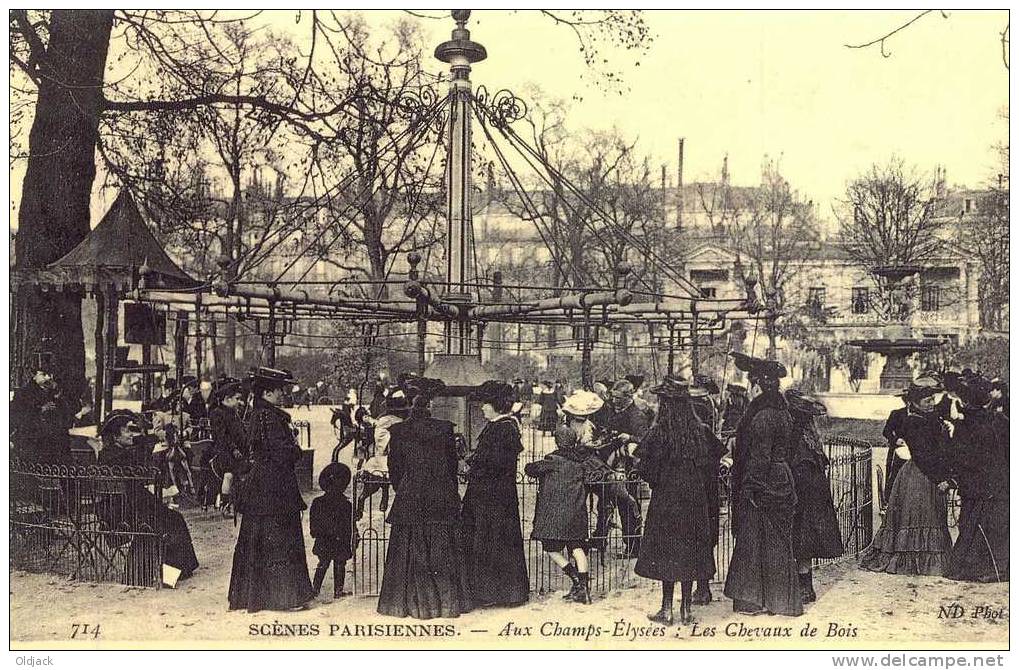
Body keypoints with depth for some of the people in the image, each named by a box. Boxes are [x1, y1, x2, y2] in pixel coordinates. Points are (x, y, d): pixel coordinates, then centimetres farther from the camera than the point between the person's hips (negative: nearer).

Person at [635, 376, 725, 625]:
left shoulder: (660, 432, -14)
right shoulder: (700, 431, -1)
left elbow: (647, 469, -13)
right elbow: (713, 464, 4)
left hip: (666, 500, -4)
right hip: (695, 501, 4)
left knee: (667, 553, 4)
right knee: (690, 551, 10)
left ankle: (666, 610, 9)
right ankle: (686, 609, 16)